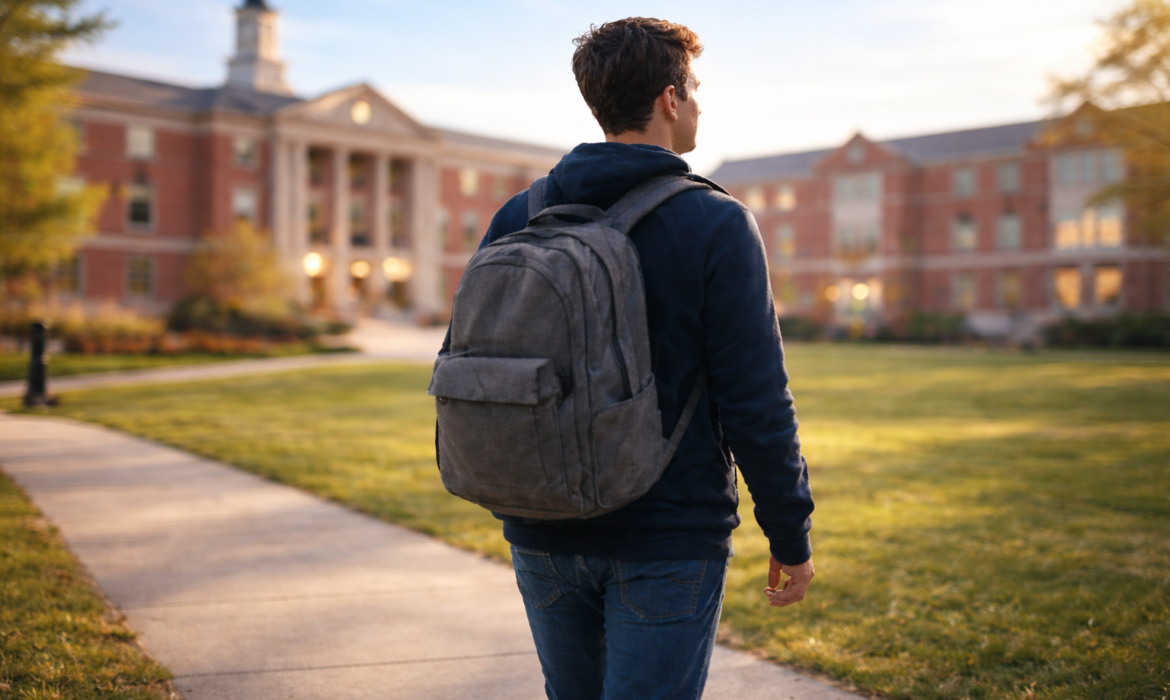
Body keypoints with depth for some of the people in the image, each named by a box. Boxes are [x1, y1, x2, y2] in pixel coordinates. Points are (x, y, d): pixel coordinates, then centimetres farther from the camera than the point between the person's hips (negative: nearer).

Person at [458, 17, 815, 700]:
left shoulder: (517, 219, 2)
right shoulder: (716, 224, -11)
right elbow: (757, 404, -13)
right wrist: (792, 537, -2)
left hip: (544, 534, 5)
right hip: (670, 541, -4)